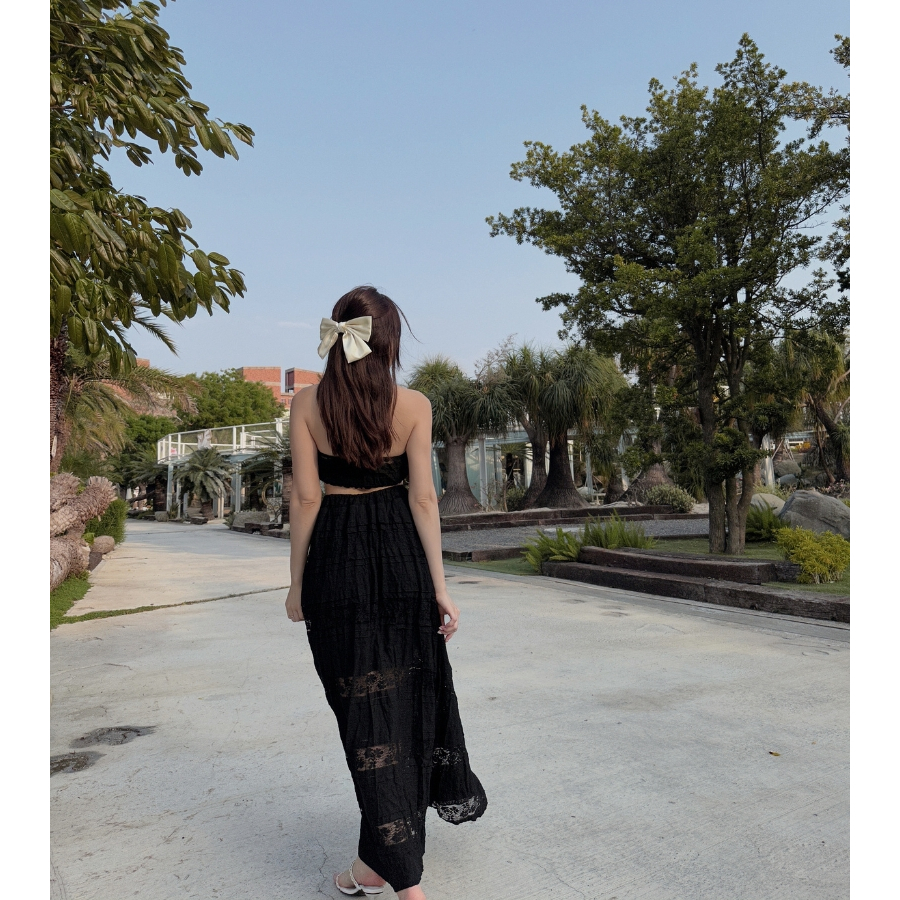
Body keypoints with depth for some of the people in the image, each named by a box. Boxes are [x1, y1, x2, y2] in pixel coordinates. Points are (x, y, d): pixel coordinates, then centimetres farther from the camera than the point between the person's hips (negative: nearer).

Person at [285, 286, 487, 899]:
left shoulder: (308, 403, -4)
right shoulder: (413, 405, -5)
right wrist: (440, 586, -3)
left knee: (366, 706, 7)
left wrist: (297, 583, 3)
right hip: (401, 551, 1)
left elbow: (306, 496, -6)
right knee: (415, 683, 23)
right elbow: (423, 497, -7)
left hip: (336, 556, -1)